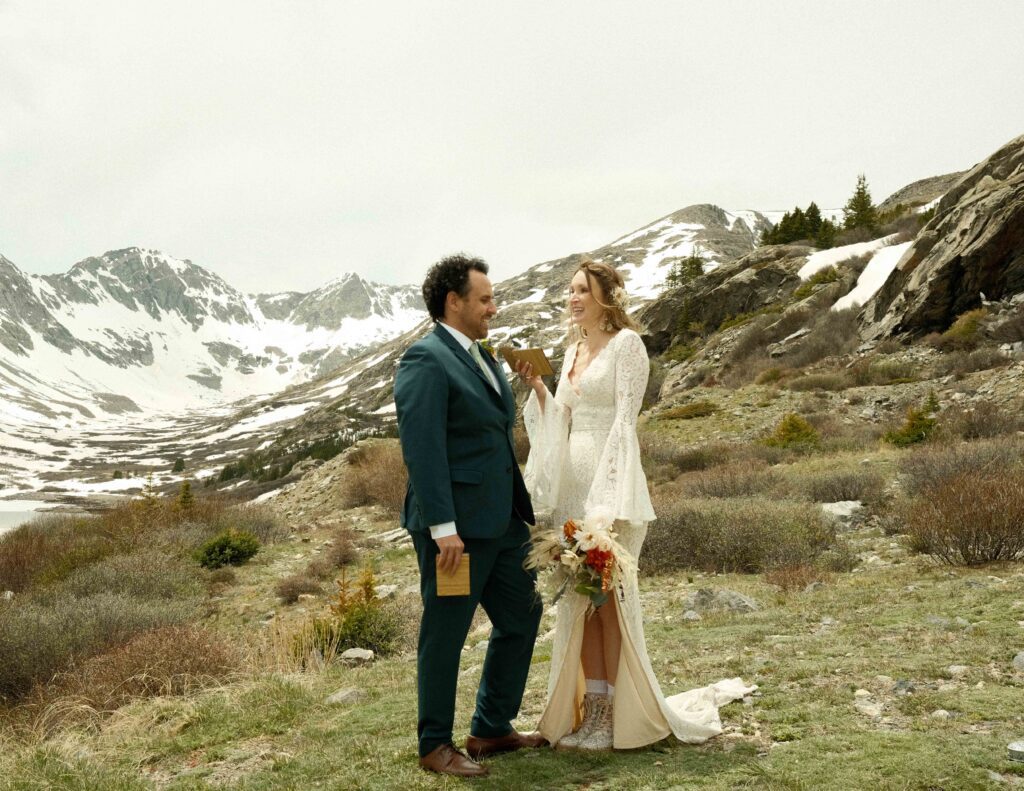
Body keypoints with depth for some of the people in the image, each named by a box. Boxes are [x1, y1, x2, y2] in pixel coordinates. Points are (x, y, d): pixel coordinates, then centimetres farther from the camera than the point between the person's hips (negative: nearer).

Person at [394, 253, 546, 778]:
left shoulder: (481, 356, 14)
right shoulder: (425, 361, -15)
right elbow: (422, 449, -22)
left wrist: (520, 505, 17)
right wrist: (443, 529, -25)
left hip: (502, 519, 10)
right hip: (457, 525, -9)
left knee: (521, 616, 17)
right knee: (445, 634, 4)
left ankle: (491, 729, 31)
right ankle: (435, 745, 21)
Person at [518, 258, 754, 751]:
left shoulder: (626, 343, -5)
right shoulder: (573, 350, 18)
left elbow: (625, 419, -13)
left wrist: (608, 498, -19)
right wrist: (537, 388, 1)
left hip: (611, 480, -7)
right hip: (572, 483, 8)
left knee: (608, 595, -4)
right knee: (578, 598, 7)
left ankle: (620, 717, 5)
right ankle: (590, 711, 15)